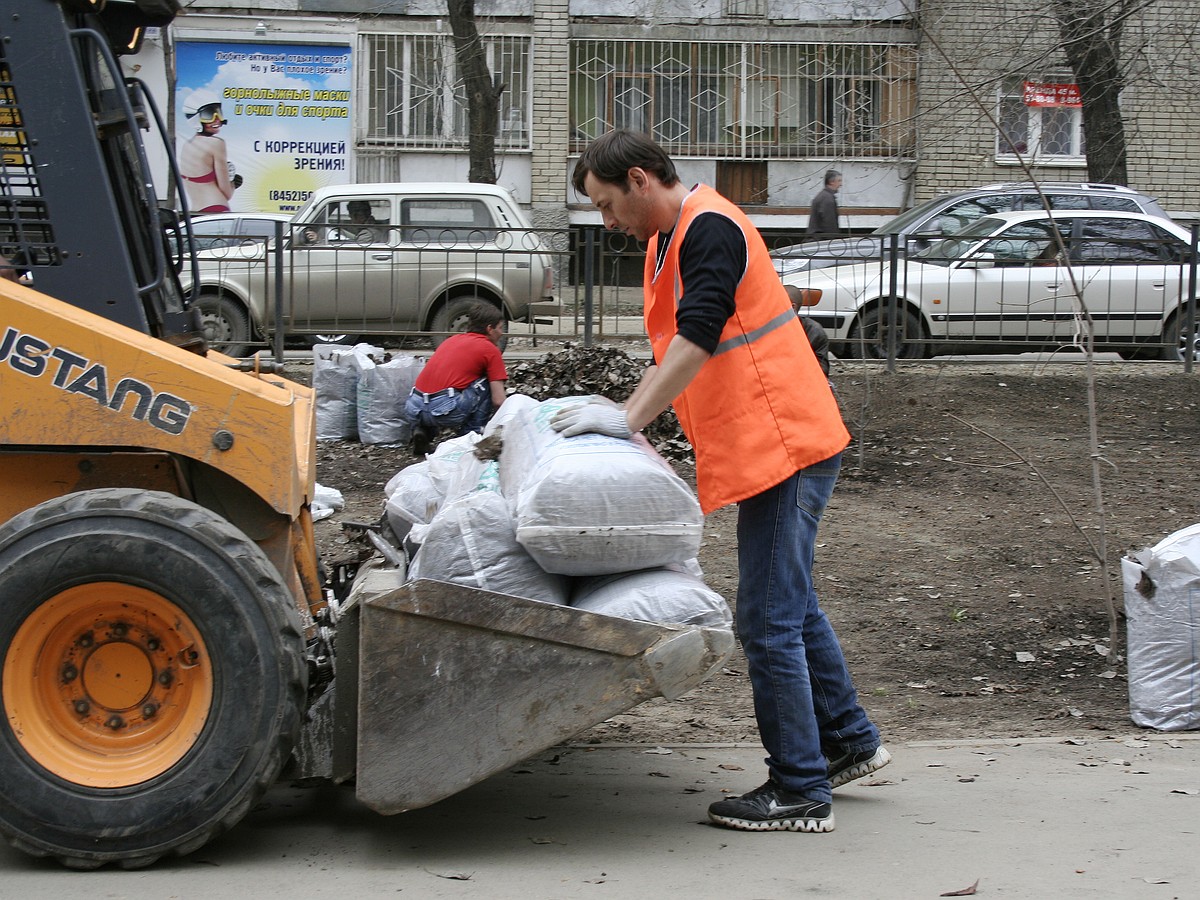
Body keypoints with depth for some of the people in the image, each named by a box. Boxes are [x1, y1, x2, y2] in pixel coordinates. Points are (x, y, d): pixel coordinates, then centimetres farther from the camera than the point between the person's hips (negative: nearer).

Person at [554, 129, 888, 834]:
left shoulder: (710, 229, -15)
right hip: (776, 447, 11)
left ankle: (801, 792, 1)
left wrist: (628, 418, -27)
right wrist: (631, 419, 13)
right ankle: (849, 742, 34)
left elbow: (696, 339, -25)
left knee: (769, 621, -7)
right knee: (792, 606, 21)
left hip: (785, 445, -11)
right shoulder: (669, 241, 17)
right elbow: (677, 346, 21)